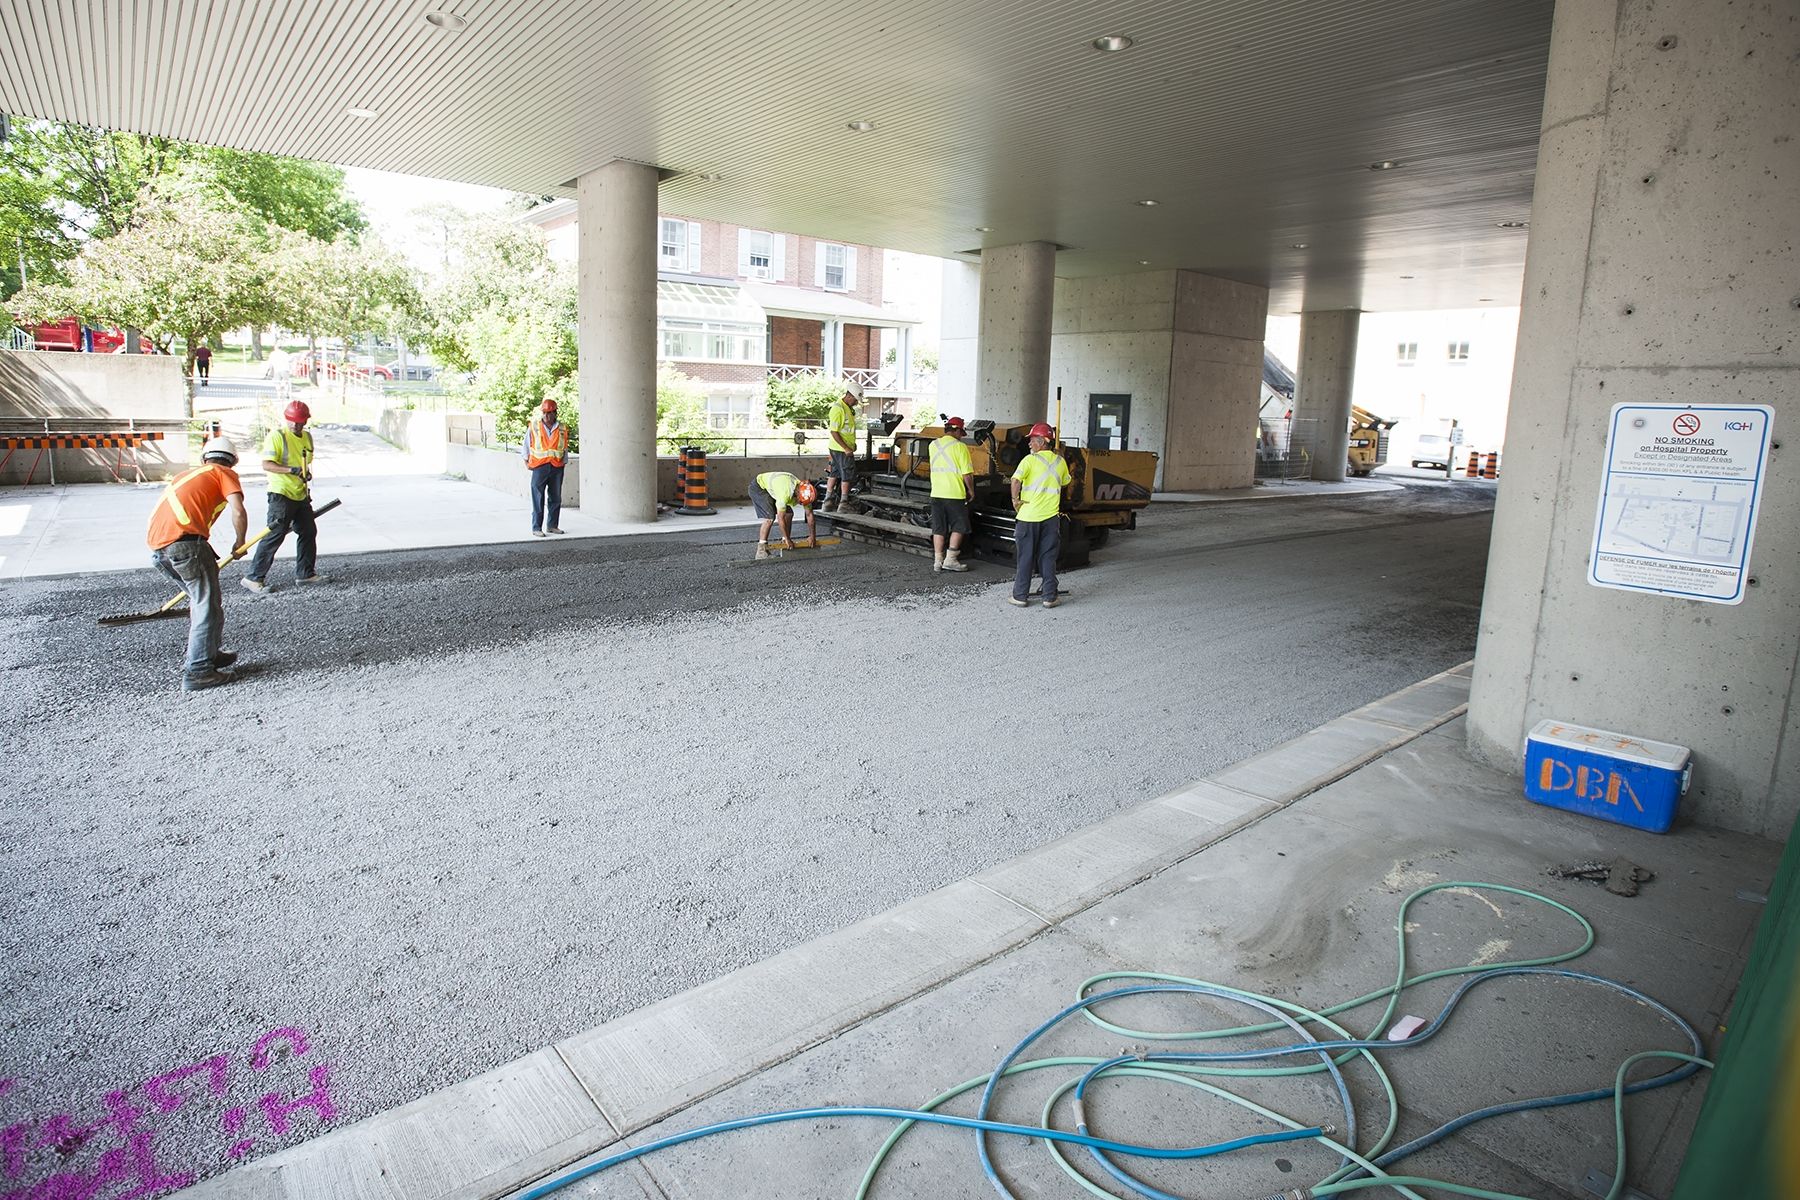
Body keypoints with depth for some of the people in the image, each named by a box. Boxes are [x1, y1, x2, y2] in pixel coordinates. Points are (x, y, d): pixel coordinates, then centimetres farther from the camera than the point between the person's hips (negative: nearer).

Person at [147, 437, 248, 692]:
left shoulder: (187, 475, 32)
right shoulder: (225, 474, 11)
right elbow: (238, 512, -6)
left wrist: (210, 556, 41)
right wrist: (239, 543, 11)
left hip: (156, 546, 8)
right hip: (183, 541, -7)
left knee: (200, 599, 23)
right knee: (208, 605, -1)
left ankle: (207, 654, 32)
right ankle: (197, 671, -2)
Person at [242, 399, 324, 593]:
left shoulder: (307, 437, 12)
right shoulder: (277, 435, -12)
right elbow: (266, 464, -20)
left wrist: (307, 474, 10)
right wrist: (292, 470, -29)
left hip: (301, 495, 8)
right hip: (281, 494, -8)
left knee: (308, 532, 13)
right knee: (274, 535, -10)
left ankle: (305, 572, 25)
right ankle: (253, 577, -5)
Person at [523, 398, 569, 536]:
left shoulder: (562, 429, 7)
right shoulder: (533, 427, 2)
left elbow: (565, 448, 15)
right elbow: (526, 445, 11)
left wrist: (563, 462, 7)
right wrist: (527, 462, 7)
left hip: (557, 468, 3)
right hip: (539, 467, -3)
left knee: (556, 498, 9)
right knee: (538, 499, -4)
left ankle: (552, 525, 19)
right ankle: (536, 528, -1)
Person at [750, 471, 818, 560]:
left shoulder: (805, 492, -16)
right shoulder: (785, 493, -39)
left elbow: (810, 515, -5)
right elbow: (780, 518, -33)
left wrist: (812, 536, -6)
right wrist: (787, 539, -25)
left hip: (772, 487, 8)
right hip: (758, 486, -8)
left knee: (789, 514, -1)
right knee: (770, 517, -21)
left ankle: (785, 542, 11)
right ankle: (761, 549, -17)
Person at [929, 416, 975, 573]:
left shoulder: (933, 445, 7)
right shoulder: (960, 447, -9)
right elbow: (967, 474, -11)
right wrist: (971, 490, 3)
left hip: (936, 493, 5)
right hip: (954, 494, -5)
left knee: (938, 529, 9)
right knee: (959, 527, 7)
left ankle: (938, 561, 10)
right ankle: (950, 559, 1)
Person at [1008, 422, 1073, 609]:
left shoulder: (1030, 459, -9)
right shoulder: (1060, 461, 6)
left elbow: (1016, 480, -22)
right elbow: (1066, 483, 22)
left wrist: (1015, 499, -9)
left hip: (1028, 516, -3)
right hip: (1051, 516, 3)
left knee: (1025, 557, 6)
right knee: (1048, 558, 9)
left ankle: (1020, 595, 10)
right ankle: (1050, 597, 9)